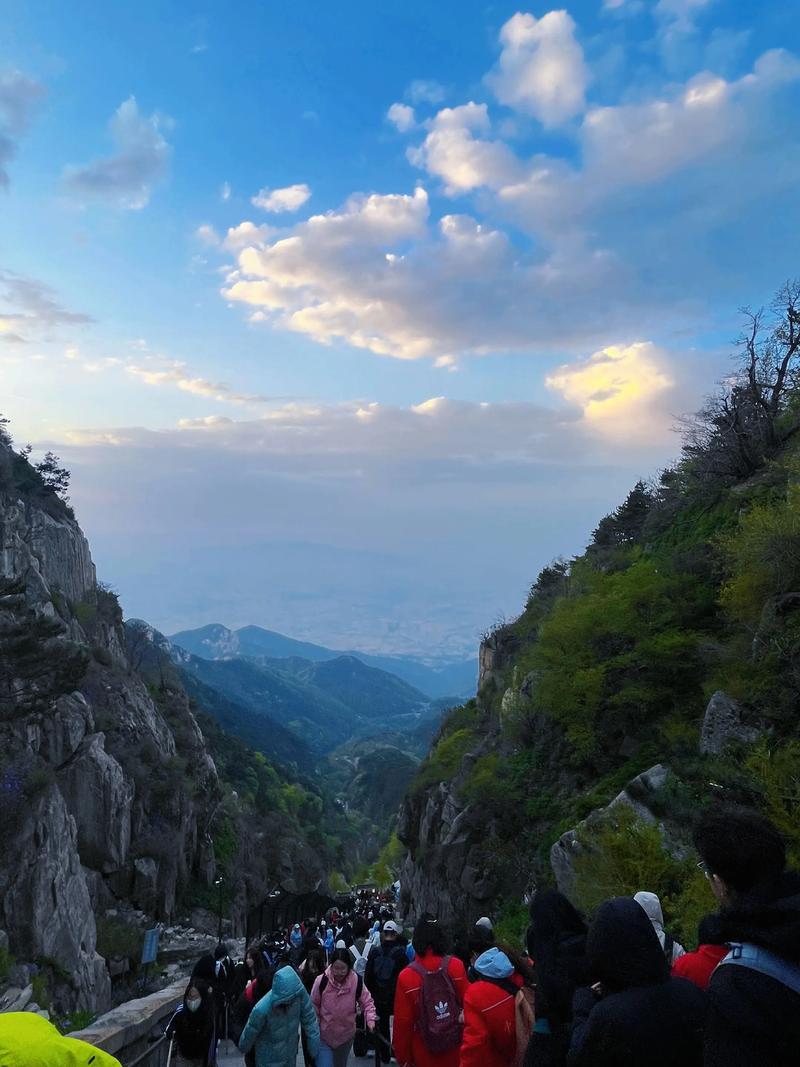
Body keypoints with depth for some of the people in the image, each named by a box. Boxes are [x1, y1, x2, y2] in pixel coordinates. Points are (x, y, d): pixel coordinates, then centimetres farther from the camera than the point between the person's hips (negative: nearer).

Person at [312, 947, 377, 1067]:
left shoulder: (357, 982, -18)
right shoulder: (321, 981, -21)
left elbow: (367, 1002, -5)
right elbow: (313, 1005, -6)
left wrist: (370, 1020, -20)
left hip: (346, 1035, 3)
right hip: (323, 1036, -2)